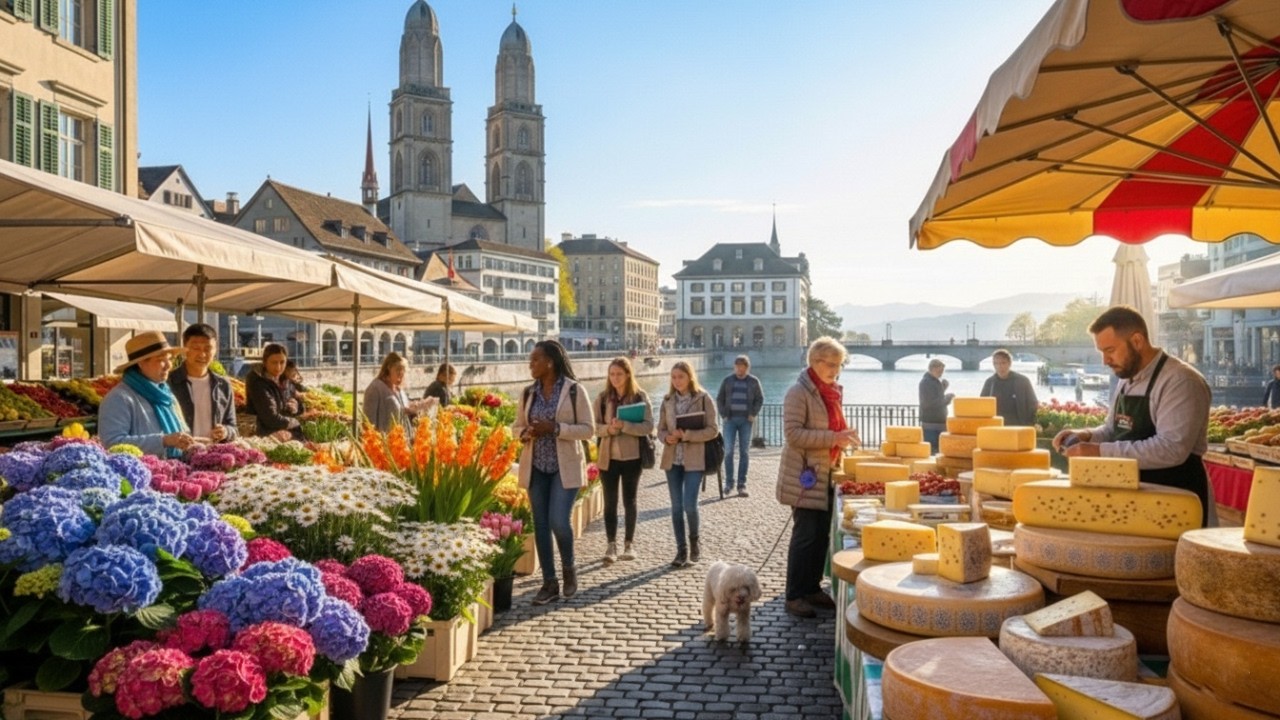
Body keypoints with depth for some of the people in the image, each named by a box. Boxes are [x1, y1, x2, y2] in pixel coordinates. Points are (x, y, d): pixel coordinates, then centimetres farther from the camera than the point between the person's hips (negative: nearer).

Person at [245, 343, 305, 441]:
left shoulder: (287, 382, 11)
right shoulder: (258, 384, -11)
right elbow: (271, 419, -18)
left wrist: (296, 407, 3)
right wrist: (294, 422, -3)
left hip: (291, 435, 7)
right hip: (269, 436, -7)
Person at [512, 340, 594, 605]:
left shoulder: (575, 390, -7)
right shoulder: (528, 393, 7)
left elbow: (588, 429, -8)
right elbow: (516, 426, 15)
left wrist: (555, 428, -20)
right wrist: (526, 433, -9)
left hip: (565, 467, -4)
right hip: (535, 468, 5)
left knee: (558, 521, -12)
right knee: (540, 525, 5)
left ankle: (569, 568, 17)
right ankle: (549, 582, 17)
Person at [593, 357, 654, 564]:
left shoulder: (640, 396, -4)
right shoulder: (603, 397, 2)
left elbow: (648, 426, -11)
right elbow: (594, 426, 1)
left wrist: (624, 426, -23)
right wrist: (609, 429, -19)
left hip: (631, 457, -2)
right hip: (608, 457, 2)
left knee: (630, 501, 9)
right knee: (610, 502, 4)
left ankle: (629, 544, 20)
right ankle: (611, 545, 10)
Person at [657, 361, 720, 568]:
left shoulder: (703, 398, -4)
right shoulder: (668, 400, 8)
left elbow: (713, 429, -8)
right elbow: (660, 429, 12)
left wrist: (687, 435, -18)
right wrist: (667, 438, -11)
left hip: (694, 460, -4)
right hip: (672, 459, 4)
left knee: (690, 505, -7)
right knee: (676, 506, 6)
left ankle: (694, 543, 19)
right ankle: (681, 550, 16)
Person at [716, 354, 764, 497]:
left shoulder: (754, 381, 4)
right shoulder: (727, 381, 6)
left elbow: (760, 399, 9)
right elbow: (719, 399, 10)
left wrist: (753, 414, -3)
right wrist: (723, 415, 0)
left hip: (745, 421, 0)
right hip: (730, 420, 0)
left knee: (743, 452, 3)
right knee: (728, 450, -5)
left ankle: (742, 484, 7)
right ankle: (728, 482, 5)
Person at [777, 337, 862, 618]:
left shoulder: (831, 392, 13)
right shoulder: (799, 392, -13)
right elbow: (793, 434, -22)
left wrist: (844, 437, 7)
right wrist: (833, 438, -27)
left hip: (826, 474, 8)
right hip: (806, 476, -8)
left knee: (822, 534, 12)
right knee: (805, 534, -5)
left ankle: (812, 588, 24)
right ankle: (794, 597, 5)